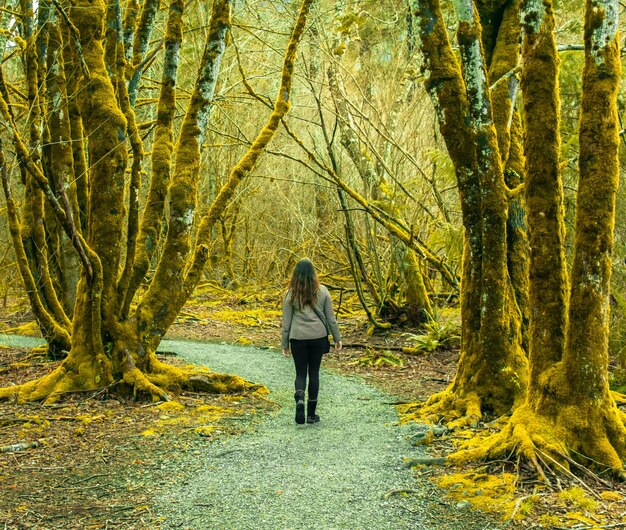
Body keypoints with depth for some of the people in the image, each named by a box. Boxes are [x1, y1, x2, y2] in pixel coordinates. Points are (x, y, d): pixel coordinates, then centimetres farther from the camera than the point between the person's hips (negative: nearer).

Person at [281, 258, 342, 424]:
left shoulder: (291, 294, -4)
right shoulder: (322, 291, -1)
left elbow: (286, 322, 0)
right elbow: (330, 318, 2)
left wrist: (285, 344, 9)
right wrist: (337, 338, 12)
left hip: (298, 338, -1)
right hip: (318, 337, 1)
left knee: (300, 373, 11)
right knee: (314, 373, 10)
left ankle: (300, 398, -19)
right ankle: (311, 414, 13)